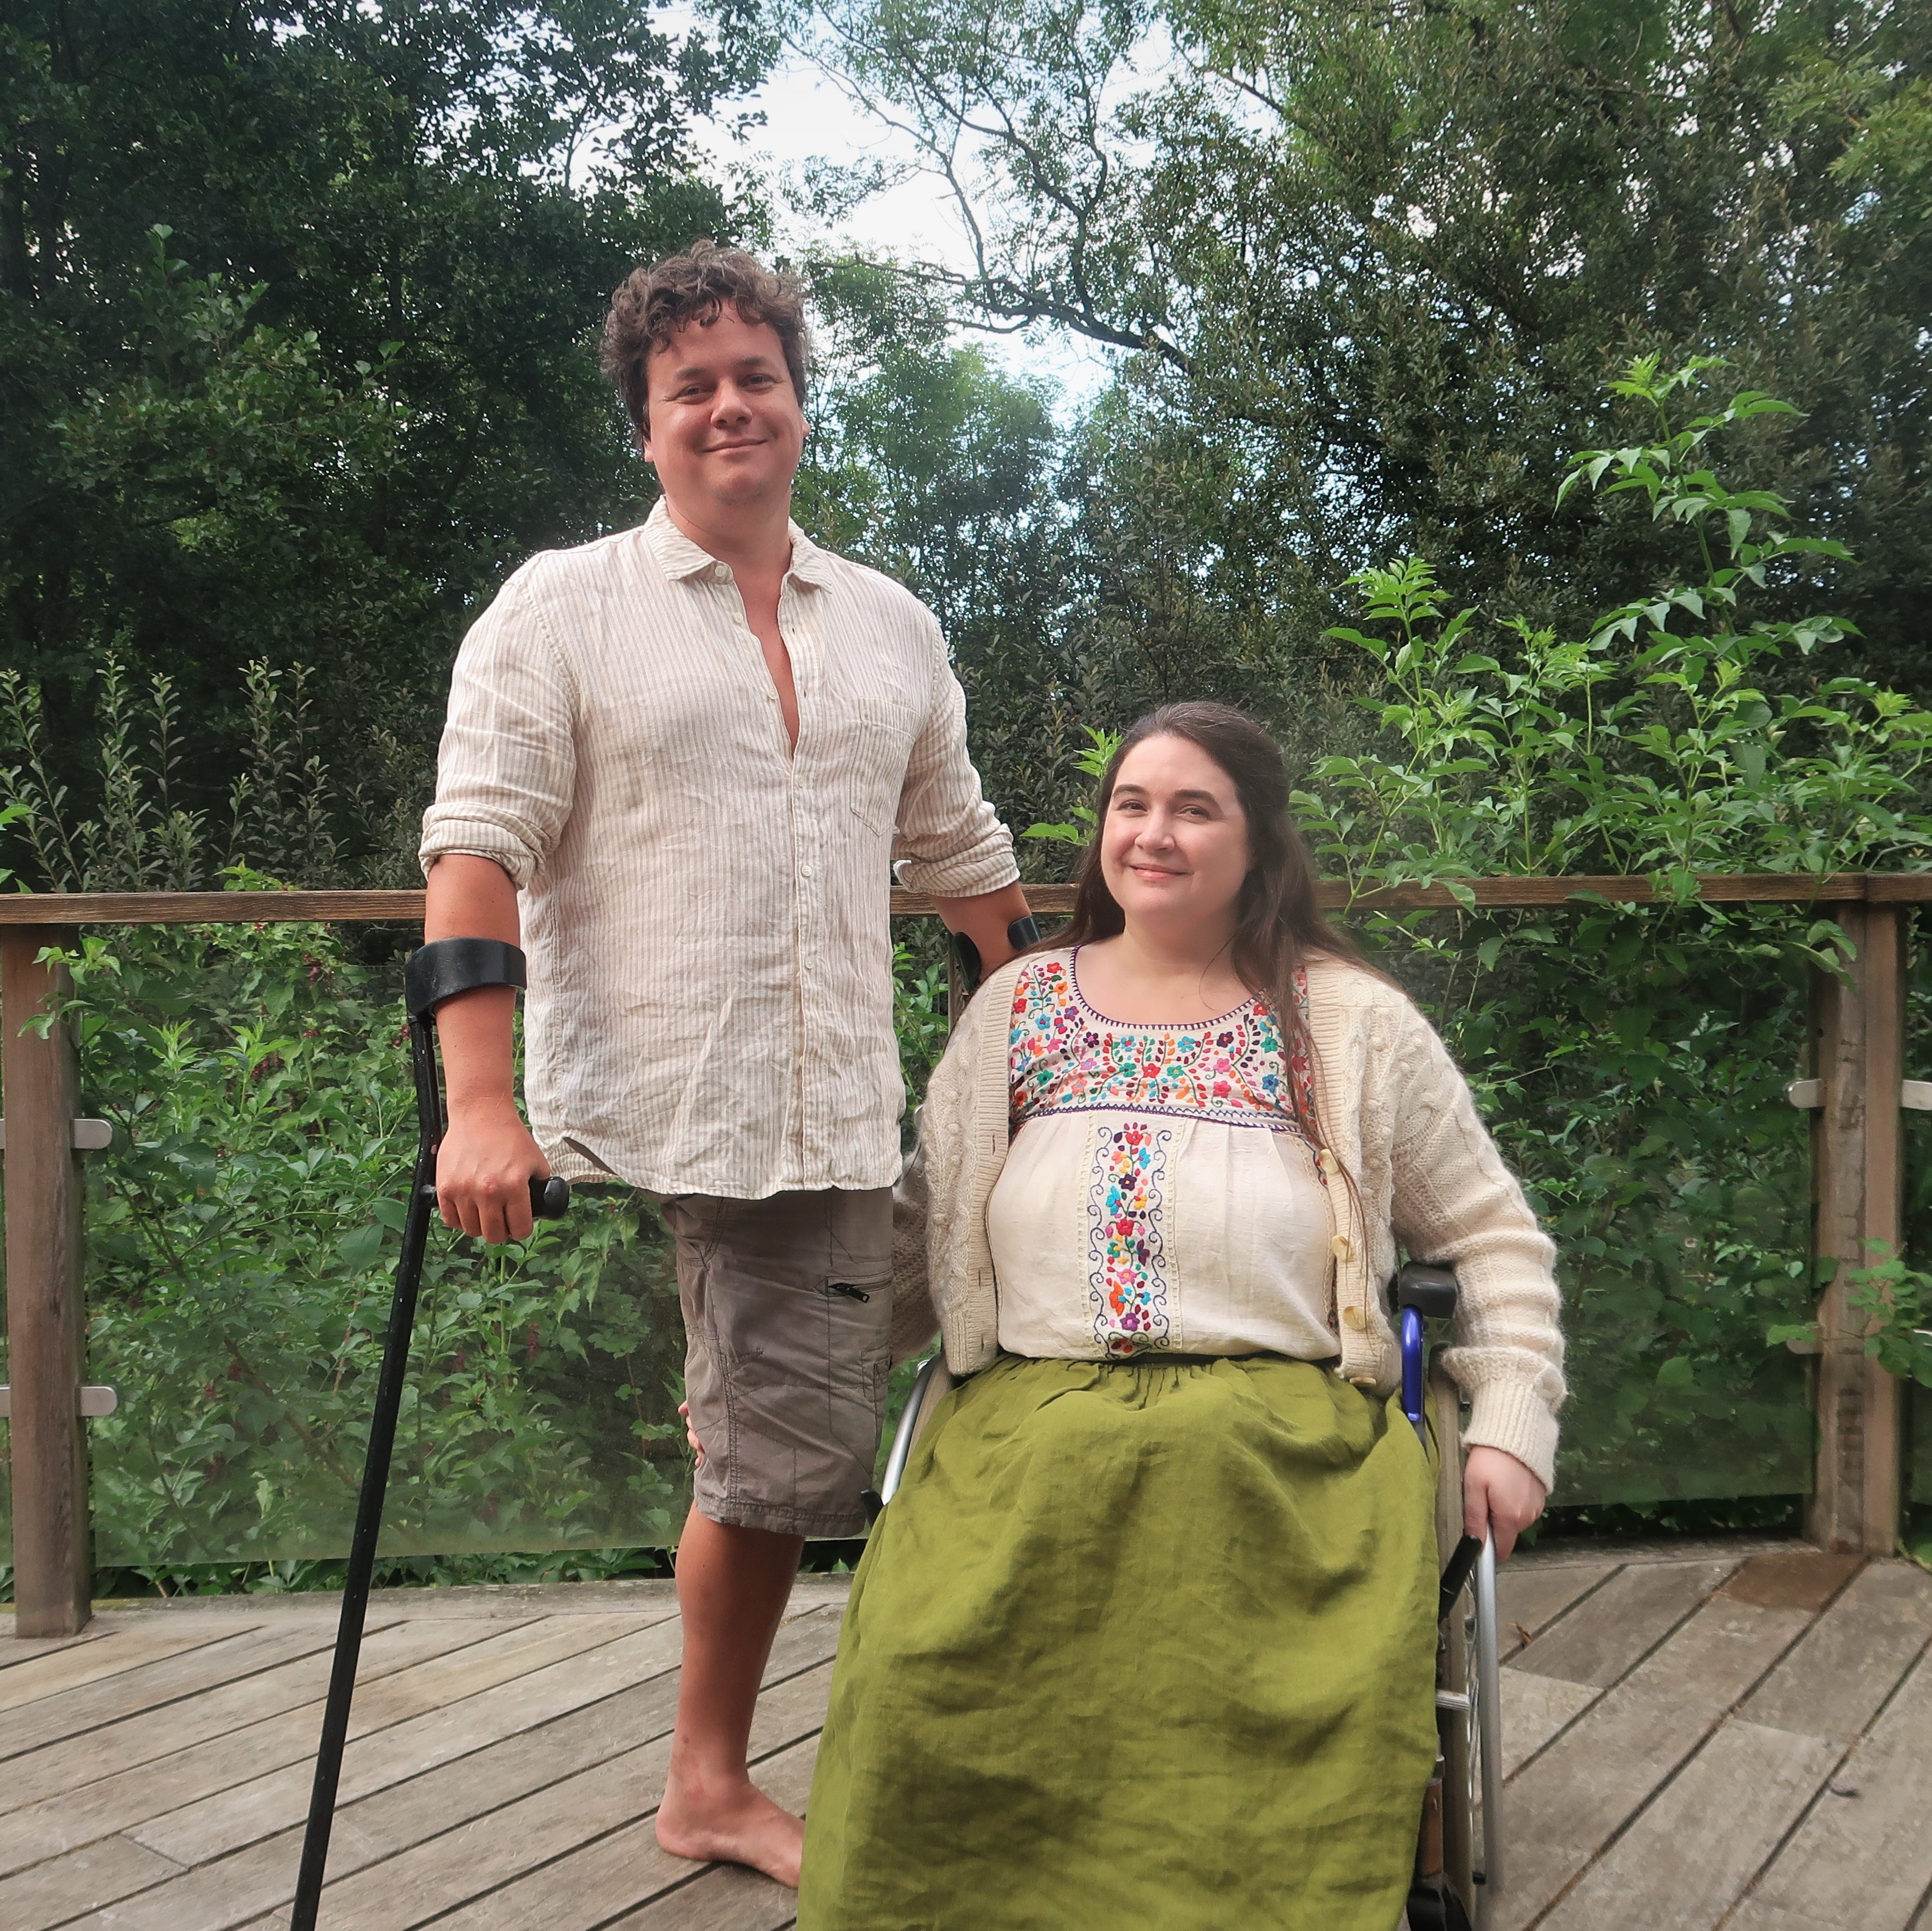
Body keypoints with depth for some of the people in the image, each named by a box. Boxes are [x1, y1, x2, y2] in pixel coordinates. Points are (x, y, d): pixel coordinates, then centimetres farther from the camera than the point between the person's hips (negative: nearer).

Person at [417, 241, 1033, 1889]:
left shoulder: (893, 628, 15)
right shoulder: (562, 608, 3)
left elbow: (962, 862, 20)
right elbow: (479, 852, -6)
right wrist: (480, 1105, -17)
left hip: (834, 1127, 4)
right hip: (645, 1113, -4)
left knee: (795, 1462, 9)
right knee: (772, 1461, -4)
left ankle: (712, 1783, 29)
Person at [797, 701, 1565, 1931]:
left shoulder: (1355, 1023, 12)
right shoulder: (1016, 1008, 19)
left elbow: (1495, 1238, 15)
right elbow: (919, 1232, 20)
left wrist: (1513, 1427, 2)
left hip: (1281, 1408, -1)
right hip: (1031, 1410, 2)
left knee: (1308, 1689, -30)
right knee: (924, 1660, -26)